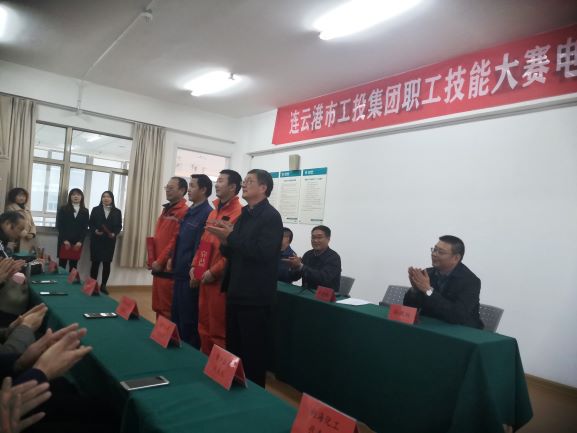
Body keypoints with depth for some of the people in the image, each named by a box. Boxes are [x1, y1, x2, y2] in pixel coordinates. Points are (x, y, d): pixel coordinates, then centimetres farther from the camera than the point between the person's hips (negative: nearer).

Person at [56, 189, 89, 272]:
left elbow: (85, 228, 3)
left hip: (78, 242, 1)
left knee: (74, 265, 5)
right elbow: (59, 226, -2)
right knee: (62, 263, 2)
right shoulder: (63, 209, 5)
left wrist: (80, 241, -9)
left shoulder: (85, 211, 9)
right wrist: (64, 240, -12)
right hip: (64, 241, -1)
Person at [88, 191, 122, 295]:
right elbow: (90, 223, 4)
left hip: (110, 241, 1)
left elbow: (119, 226, 5)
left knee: (107, 263, 4)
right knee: (95, 262, 3)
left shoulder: (117, 212, 5)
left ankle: (103, 285, 15)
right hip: (96, 240, -1)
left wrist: (114, 233, -13)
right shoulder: (96, 209, 4)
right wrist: (95, 231, -15)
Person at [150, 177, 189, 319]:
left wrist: (161, 261, -14)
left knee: (167, 309, 0)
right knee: (158, 307, 16)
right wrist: (152, 260, 13)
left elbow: (176, 241, -17)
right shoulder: (166, 210, 17)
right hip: (158, 266, 9)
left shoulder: (183, 212, -13)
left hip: (169, 268, -9)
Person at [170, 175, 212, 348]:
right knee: (176, 315, 18)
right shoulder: (189, 211, 13)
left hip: (190, 274, -9)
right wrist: (174, 261, 13)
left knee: (189, 320, 3)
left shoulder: (207, 213, -16)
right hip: (180, 272, 9)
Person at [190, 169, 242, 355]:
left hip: (221, 279, -8)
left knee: (218, 329, 2)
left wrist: (214, 272, -17)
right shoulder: (214, 212, 15)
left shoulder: (239, 214, -14)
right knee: (204, 326, 17)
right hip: (205, 277, 9)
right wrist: (195, 266, 8)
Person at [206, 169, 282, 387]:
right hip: (236, 293, 8)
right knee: (233, 348, 18)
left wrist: (231, 236, -20)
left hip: (255, 296, -8)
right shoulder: (244, 215, 13)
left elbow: (263, 252, -24)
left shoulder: (270, 216, -12)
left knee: (253, 352, 5)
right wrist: (225, 241, -6)